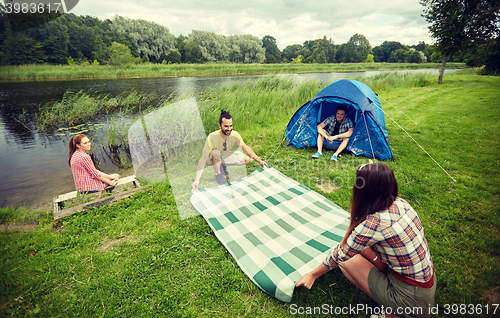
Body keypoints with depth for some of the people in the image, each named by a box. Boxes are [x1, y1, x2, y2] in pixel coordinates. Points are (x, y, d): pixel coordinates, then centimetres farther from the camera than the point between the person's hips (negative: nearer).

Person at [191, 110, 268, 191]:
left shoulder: (235, 135, -23)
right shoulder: (212, 138, -36)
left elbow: (246, 148, -7)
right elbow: (203, 159, -37)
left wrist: (259, 160, -9)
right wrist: (197, 180, -43)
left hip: (224, 156, 5)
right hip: (211, 158, -4)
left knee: (247, 159, -8)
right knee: (215, 152, -39)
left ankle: (222, 167, 6)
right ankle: (218, 174, -13)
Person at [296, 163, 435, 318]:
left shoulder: (374, 224, -28)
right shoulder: (400, 203, -7)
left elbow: (339, 255, -13)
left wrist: (312, 275, 1)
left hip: (412, 299, -7)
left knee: (346, 260, -2)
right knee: (359, 246, 7)